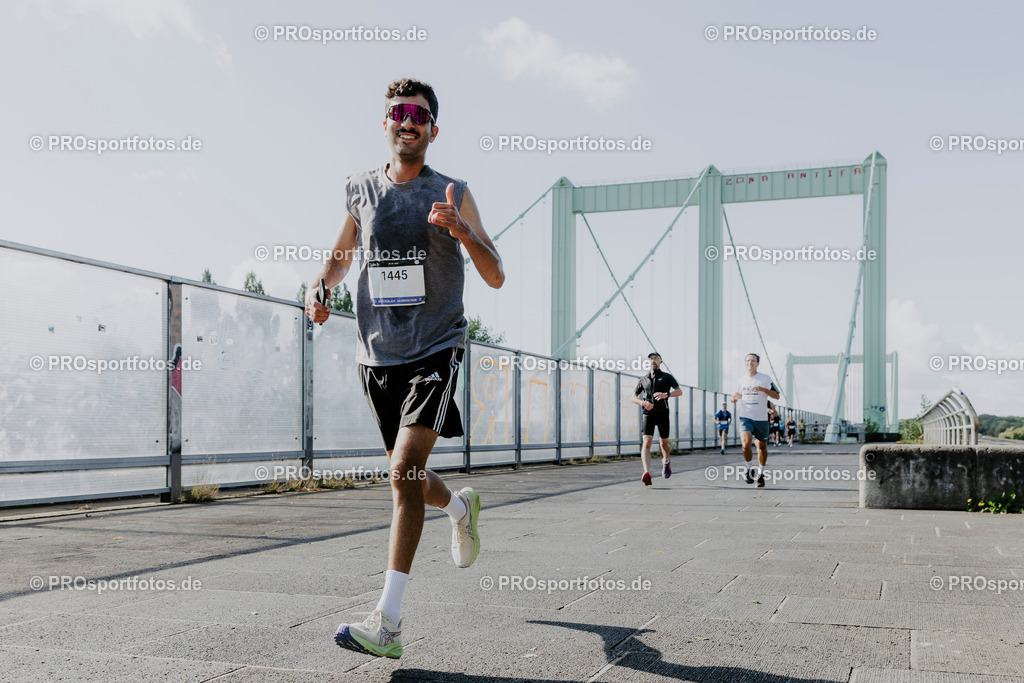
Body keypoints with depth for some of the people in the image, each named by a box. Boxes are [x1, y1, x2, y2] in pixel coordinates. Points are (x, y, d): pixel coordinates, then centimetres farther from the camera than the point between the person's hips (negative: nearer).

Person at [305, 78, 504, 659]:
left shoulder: (453, 194, 1)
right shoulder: (361, 190, 10)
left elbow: (496, 277, -2)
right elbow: (343, 253, 25)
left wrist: (461, 230, -20)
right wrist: (320, 289, 4)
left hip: (436, 349, -4)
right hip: (377, 353, 4)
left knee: (404, 469, -18)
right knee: (407, 476, 14)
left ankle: (388, 623, -15)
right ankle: (460, 506, 50)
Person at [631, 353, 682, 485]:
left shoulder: (667, 377, 8)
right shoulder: (643, 379, 15)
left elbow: (679, 391, -4)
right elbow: (633, 397, 16)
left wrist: (666, 394, -23)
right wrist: (642, 402, -7)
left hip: (662, 414, -1)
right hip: (648, 414, 1)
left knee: (664, 444, 10)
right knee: (646, 443, -17)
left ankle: (666, 462, 44)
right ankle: (647, 473, -30)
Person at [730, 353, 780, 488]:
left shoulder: (765, 378, -1)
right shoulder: (742, 380, 11)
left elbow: (776, 396, -6)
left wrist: (762, 389, -20)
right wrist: (736, 398, 4)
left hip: (761, 418, -1)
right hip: (745, 417, 1)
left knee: (762, 446, 8)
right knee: (746, 443, -21)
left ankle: (761, 474, 26)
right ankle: (748, 469, -1)